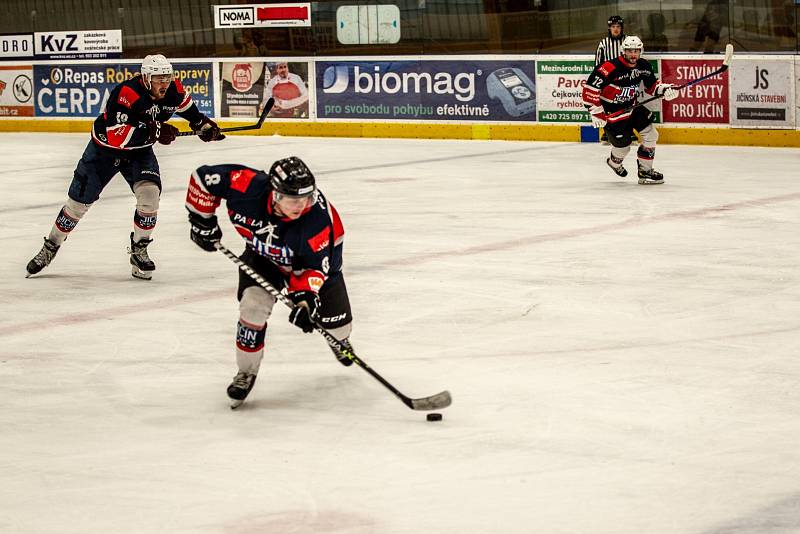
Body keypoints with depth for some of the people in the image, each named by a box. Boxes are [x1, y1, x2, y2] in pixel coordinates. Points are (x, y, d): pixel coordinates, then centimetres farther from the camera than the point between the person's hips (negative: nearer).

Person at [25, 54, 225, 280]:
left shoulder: (173, 90, -15)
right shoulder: (125, 93, -35)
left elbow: (186, 105, 11)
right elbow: (116, 135, -41)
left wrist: (202, 123, 6)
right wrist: (153, 132, -44)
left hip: (139, 151, 4)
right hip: (105, 148, -4)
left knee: (150, 193, -20)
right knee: (79, 201, 3)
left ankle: (139, 250, -1)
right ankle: (50, 248, 23)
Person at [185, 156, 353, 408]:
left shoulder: (319, 215, -40)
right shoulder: (249, 186, -39)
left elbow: (314, 265, -30)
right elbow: (204, 177, -23)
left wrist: (304, 297, -43)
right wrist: (202, 220, -18)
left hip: (315, 254, 0)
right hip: (263, 253, 0)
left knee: (334, 318, 7)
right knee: (253, 305, -22)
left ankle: (340, 338, 49)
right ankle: (246, 372, 1)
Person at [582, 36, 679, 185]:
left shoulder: (644, 66, -4)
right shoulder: (610, 68, -27)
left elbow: (652, 85, 13)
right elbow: (590, 88, -26)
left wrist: (665, 89, -7)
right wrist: (596, 112, -25)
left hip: (631, 106, 7)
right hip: (611, 111, -7)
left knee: (651, 135, 1)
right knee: (623, 144, -2)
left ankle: (645, 171, 16)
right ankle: (614, 162, 36)